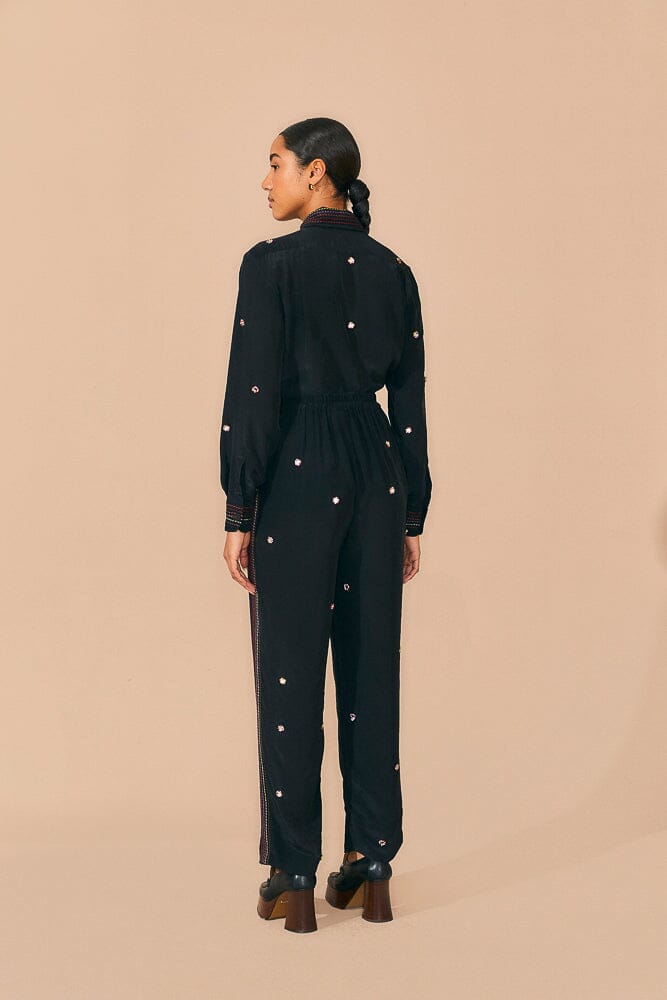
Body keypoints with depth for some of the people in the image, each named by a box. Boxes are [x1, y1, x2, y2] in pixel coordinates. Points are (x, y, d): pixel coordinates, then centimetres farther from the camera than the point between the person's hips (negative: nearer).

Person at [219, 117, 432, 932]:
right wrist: (411, 516, 14)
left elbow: (253, 396, -12)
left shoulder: (272, 264, -9)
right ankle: (371, 870, 17)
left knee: (290, 677, 2)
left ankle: (293, 881, 8)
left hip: (295, 475, -5)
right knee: (372, 672, 10)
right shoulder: (394, 272, 7)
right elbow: (410, 402, 9)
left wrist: (238, 513, -6)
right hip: (376, 473, 5)